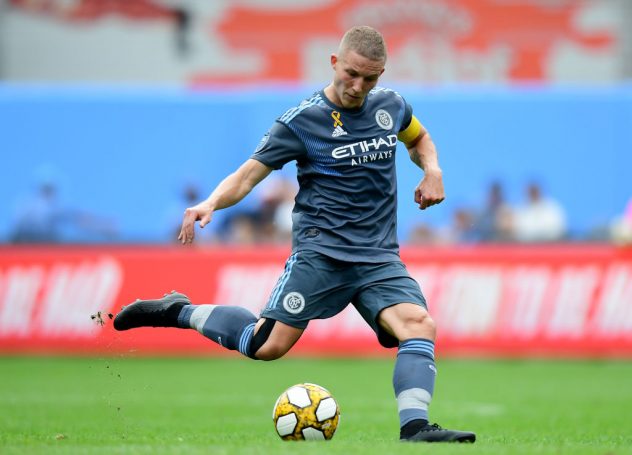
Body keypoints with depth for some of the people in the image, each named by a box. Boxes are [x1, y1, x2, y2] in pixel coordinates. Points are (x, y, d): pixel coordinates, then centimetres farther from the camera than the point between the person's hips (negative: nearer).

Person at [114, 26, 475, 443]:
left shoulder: (390, 106, 8)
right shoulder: (301, 120, -6)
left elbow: (419, 138, 31)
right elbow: (248, 175, -6)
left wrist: (432, 171, 9)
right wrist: (211, 203, -26)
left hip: (379, 256, 4)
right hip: (321, 250, -4)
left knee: (419, 324, -22)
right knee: (268, 344, -12)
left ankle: (415, 426, -27)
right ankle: (178, 312, 9)